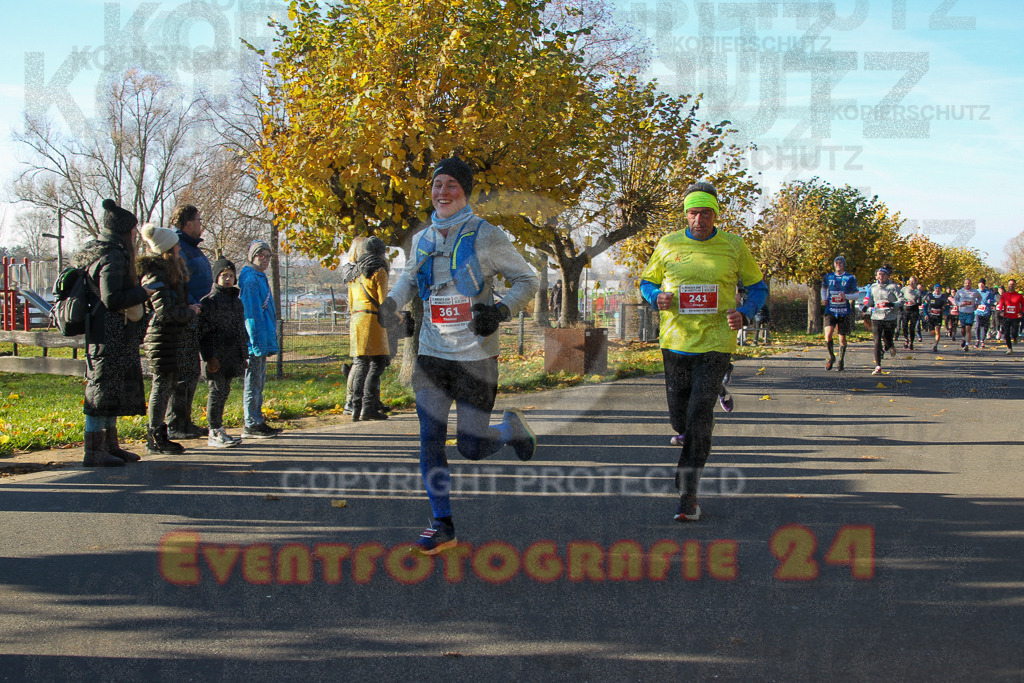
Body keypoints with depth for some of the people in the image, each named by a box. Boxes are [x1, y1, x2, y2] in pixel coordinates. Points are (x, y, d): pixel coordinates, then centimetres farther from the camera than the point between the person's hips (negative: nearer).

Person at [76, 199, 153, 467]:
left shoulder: (93, 252, 15)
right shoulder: (113, 257, -16)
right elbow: (111, 298, -23)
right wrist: (142, 293, -12)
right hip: (110, 336, -10)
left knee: (112, 389, 16)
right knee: (104, 388, -6)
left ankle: (110, 445, 24)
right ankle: (93, 451, -2)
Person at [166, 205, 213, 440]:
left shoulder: (192, 248, 20)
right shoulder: (177, 249, -13)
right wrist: (192, 307, -27)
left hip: (195, 322, 10)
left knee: (192, 373, 14)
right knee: (183, 374, -7)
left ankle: (185, 422, 21)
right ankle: (174, 426, -2)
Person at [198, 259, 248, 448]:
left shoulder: (237, 301, 16)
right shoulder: (209, 301, -7)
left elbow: (241, 331, 22)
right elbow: (203, 332, -11)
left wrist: (244, 355, 19)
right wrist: (209, 357, -17)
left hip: (231, 357, 7)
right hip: (215, 357, -7)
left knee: (224, 391, 10)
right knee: (216, 391, -6)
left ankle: (218, 430, 18)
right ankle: (214, 433, -1)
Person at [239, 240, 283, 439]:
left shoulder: (260, 278, 18)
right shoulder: (250, 279, -13)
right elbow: (250, 313, -18)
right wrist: (256, 342, -22)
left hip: (262, 339, 10)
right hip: (256, 339, -10)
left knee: (258, 381, 14)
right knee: (253, 381, -6)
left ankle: (256, 421, 20)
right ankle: (251, 425, -3)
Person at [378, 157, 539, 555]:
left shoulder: (486, 237, -7)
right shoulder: (422, 240, 7)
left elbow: (527, 279, -1)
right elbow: (410, 276, 27)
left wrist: (502, 311, -19)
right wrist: (391, 303, 7)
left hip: (475, 357, -4)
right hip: (431, 355, 4)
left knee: (471, 448, -2)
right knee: (430, 441, -1)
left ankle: (511, 428, 32)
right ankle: (442, 525, 11)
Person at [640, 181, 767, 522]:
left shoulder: (733, 247, 1)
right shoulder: (668, 244, 4)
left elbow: (757, 287, 11)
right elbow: (647, 282, 15)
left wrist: (744, 314, -9)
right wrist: (657, 298, -9)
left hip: (715, 343, -2)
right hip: (675, 341, 3)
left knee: (699, 415, -13)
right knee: (680, 415, 9)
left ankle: (688, 495, -7)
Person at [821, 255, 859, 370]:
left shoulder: (850, 278, 0)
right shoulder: (828, 277, 7)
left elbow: (856, 294, 2)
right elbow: (823, 288, 27)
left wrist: (846, 296, -17)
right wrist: (824, 299, 9)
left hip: (844, 312, -1)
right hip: (831, 310, 1)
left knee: (842, 337, 6)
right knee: (828, 334, -19)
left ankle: (841, 361, 22)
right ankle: (831, 357, 4)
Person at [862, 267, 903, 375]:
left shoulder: (893, 287, -1)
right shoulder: (873, 288, 10)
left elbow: (901, 300, -4)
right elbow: (869, 300, 23)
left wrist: (893, 304, -22)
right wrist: (867, 306, 3)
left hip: (890, 318, -2)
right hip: (876, 317, 2)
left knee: (887, 341, 2)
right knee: (877, 342, -8)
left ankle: (890, 347, 42)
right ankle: (878, 366, -7)